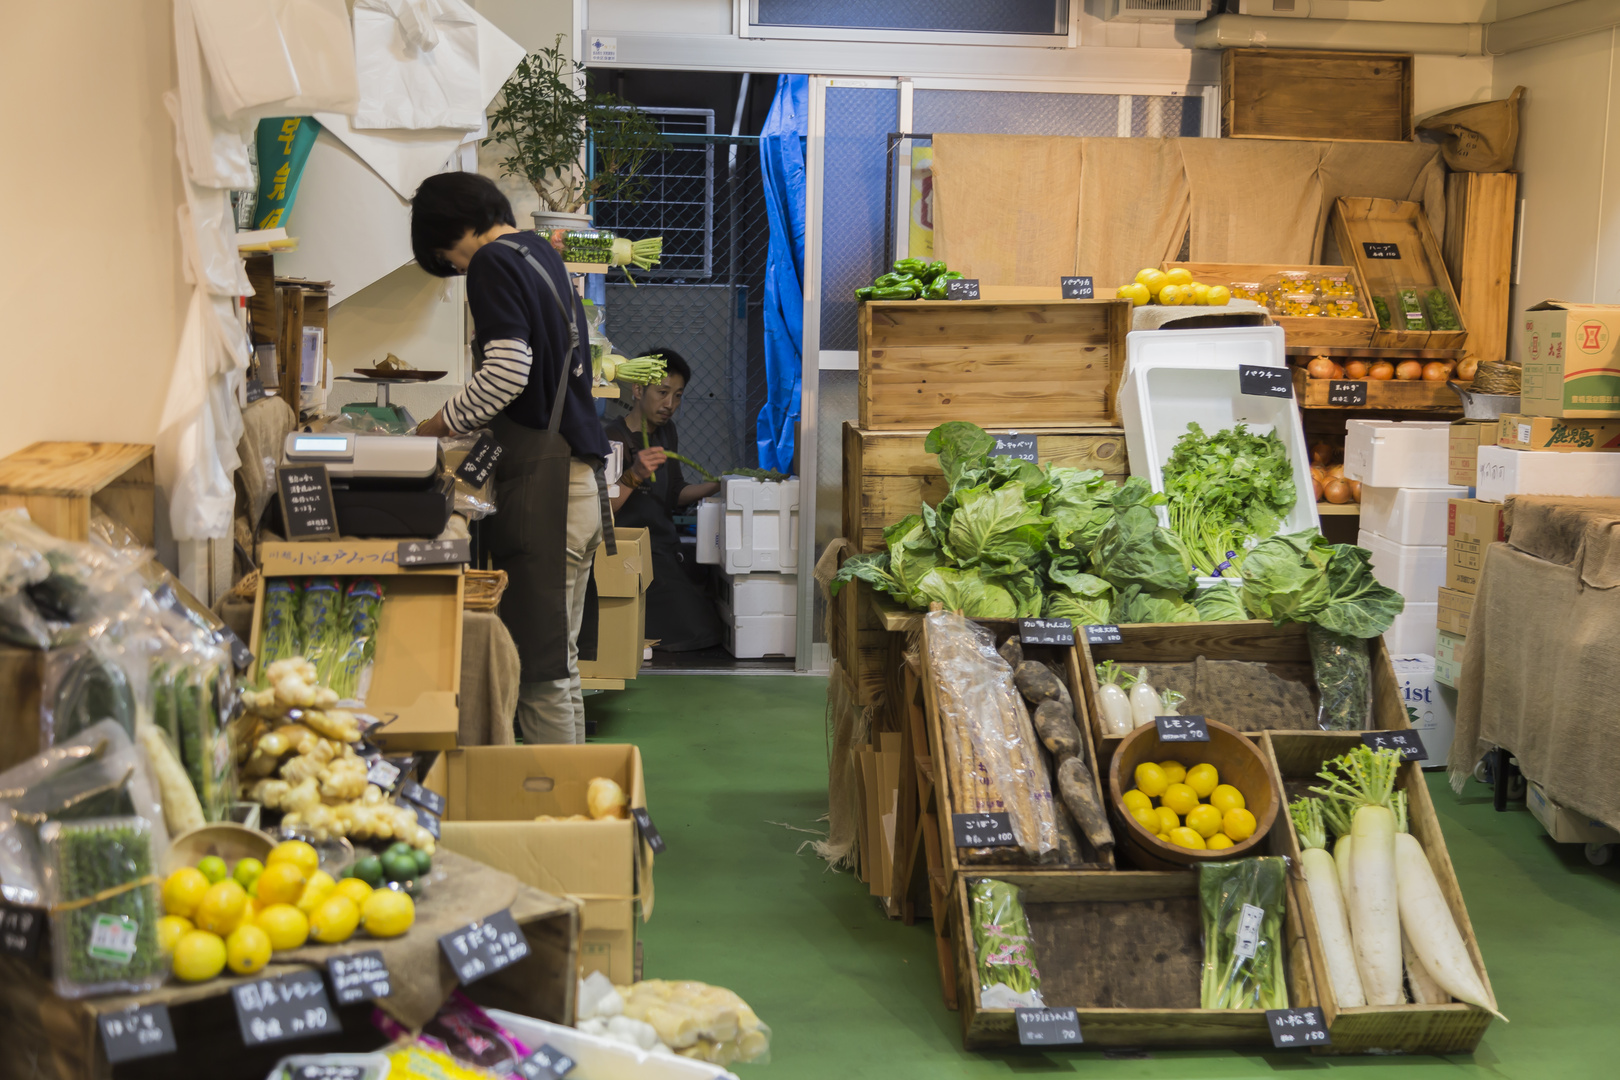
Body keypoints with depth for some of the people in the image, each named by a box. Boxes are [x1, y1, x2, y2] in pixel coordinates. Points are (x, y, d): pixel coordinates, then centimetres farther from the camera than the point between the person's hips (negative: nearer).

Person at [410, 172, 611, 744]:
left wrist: (439, 425, -6)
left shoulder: (493, 263, -8)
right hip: (580, 473, 10)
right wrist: (470, 420, 20)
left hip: (543, 478, -9)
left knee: (540, 665, -6)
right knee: (559, 659, 14)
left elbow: (509, 371, -19)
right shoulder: (542, 252, 19)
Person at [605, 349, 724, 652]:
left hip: (668, 551, 9)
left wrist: (717, 486, 10)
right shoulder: (612, 437, -11)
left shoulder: (665, 432, 16)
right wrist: (634, 475, -34)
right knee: (696, 629, -21)